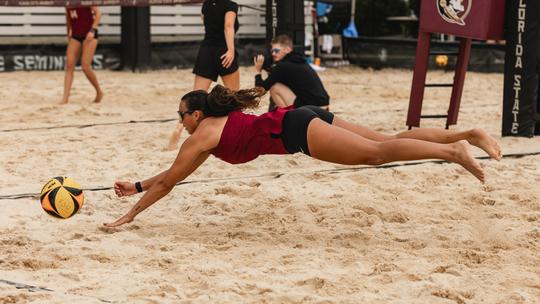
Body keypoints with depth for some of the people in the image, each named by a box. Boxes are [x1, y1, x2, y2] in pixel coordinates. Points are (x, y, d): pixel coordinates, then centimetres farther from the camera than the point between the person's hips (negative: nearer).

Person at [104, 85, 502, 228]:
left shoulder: (203, 135, 3)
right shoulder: (216, 125, 26)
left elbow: (168, 183, 6)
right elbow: (175, 173, 37)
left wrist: (130, 215, 12)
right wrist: (138, 186, 38)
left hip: (295, 128, -8)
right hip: (302, 120, 8)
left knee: (377, 153, -18)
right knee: (387, 141, 1)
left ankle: (453, 151, -29)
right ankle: (468, 135, -6)